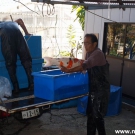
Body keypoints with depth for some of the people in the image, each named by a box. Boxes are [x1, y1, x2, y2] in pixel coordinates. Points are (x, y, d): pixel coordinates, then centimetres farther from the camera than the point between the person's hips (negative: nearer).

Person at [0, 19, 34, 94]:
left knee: (10, 63, 3)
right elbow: (20, 20, 33)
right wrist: (26, 32, 38)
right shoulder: (12, 23, 46)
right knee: (26, 59, 6)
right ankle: (32, 84, -3)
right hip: (16, 33, 2)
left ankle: (16, 88, 1)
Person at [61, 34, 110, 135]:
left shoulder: (98, 54, -21)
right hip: (93, 88, 9)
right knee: (90, 114, 15)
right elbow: (85, 67, 15)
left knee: (97, 116, -2)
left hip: (101, 90, -9)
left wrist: (69, 70, -30)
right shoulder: (89, 53, 8)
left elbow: (85, 65, -32)